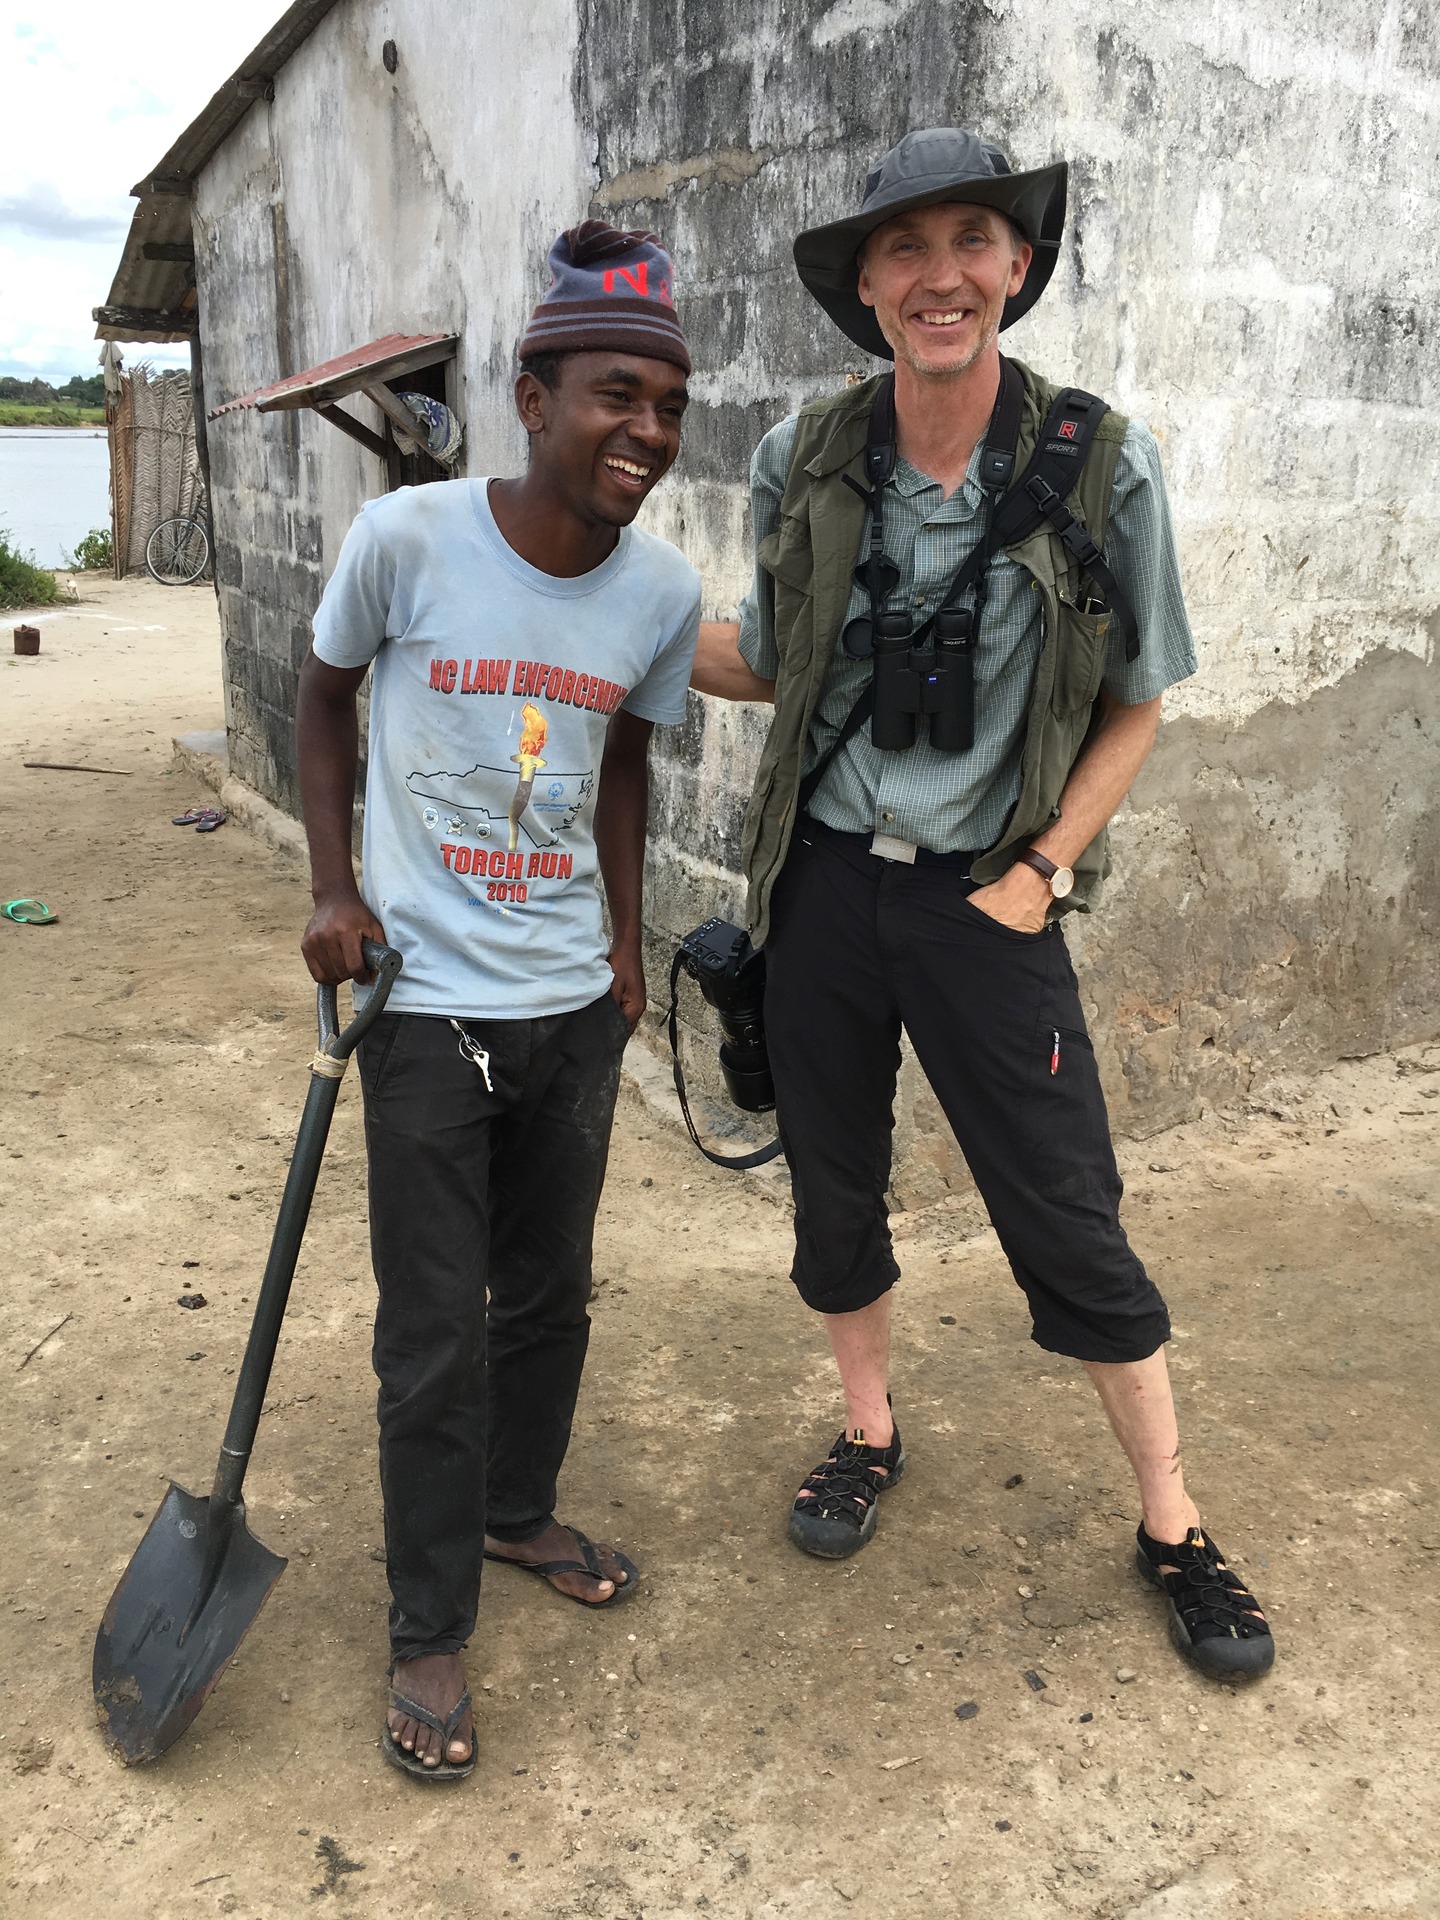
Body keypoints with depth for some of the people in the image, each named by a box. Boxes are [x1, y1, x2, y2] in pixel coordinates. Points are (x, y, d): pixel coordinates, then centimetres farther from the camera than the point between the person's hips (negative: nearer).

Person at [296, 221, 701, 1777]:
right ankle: (428, 1633, 24)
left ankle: (517, 1513, 44)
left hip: (573, 1003, 4)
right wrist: (334, 888, -5)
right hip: (427, 1005, -4)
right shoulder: (406, 536, -15)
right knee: (436, 1337, 4)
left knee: (551, 1295, 19)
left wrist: (625, 944, 13)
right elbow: (326, 695, 2)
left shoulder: (663, 593, -5)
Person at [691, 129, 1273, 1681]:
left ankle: (1172, 1526, 24)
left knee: (1070, 1225, 3)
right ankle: (869, 1435, 41)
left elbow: (1134, 708, -1)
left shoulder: (1101, 466, -10)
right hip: (823, 883, 3)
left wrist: (1041, 875, -10)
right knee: (832, 1187, 15)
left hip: (987, 898, -3)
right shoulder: (804, 460, -3)